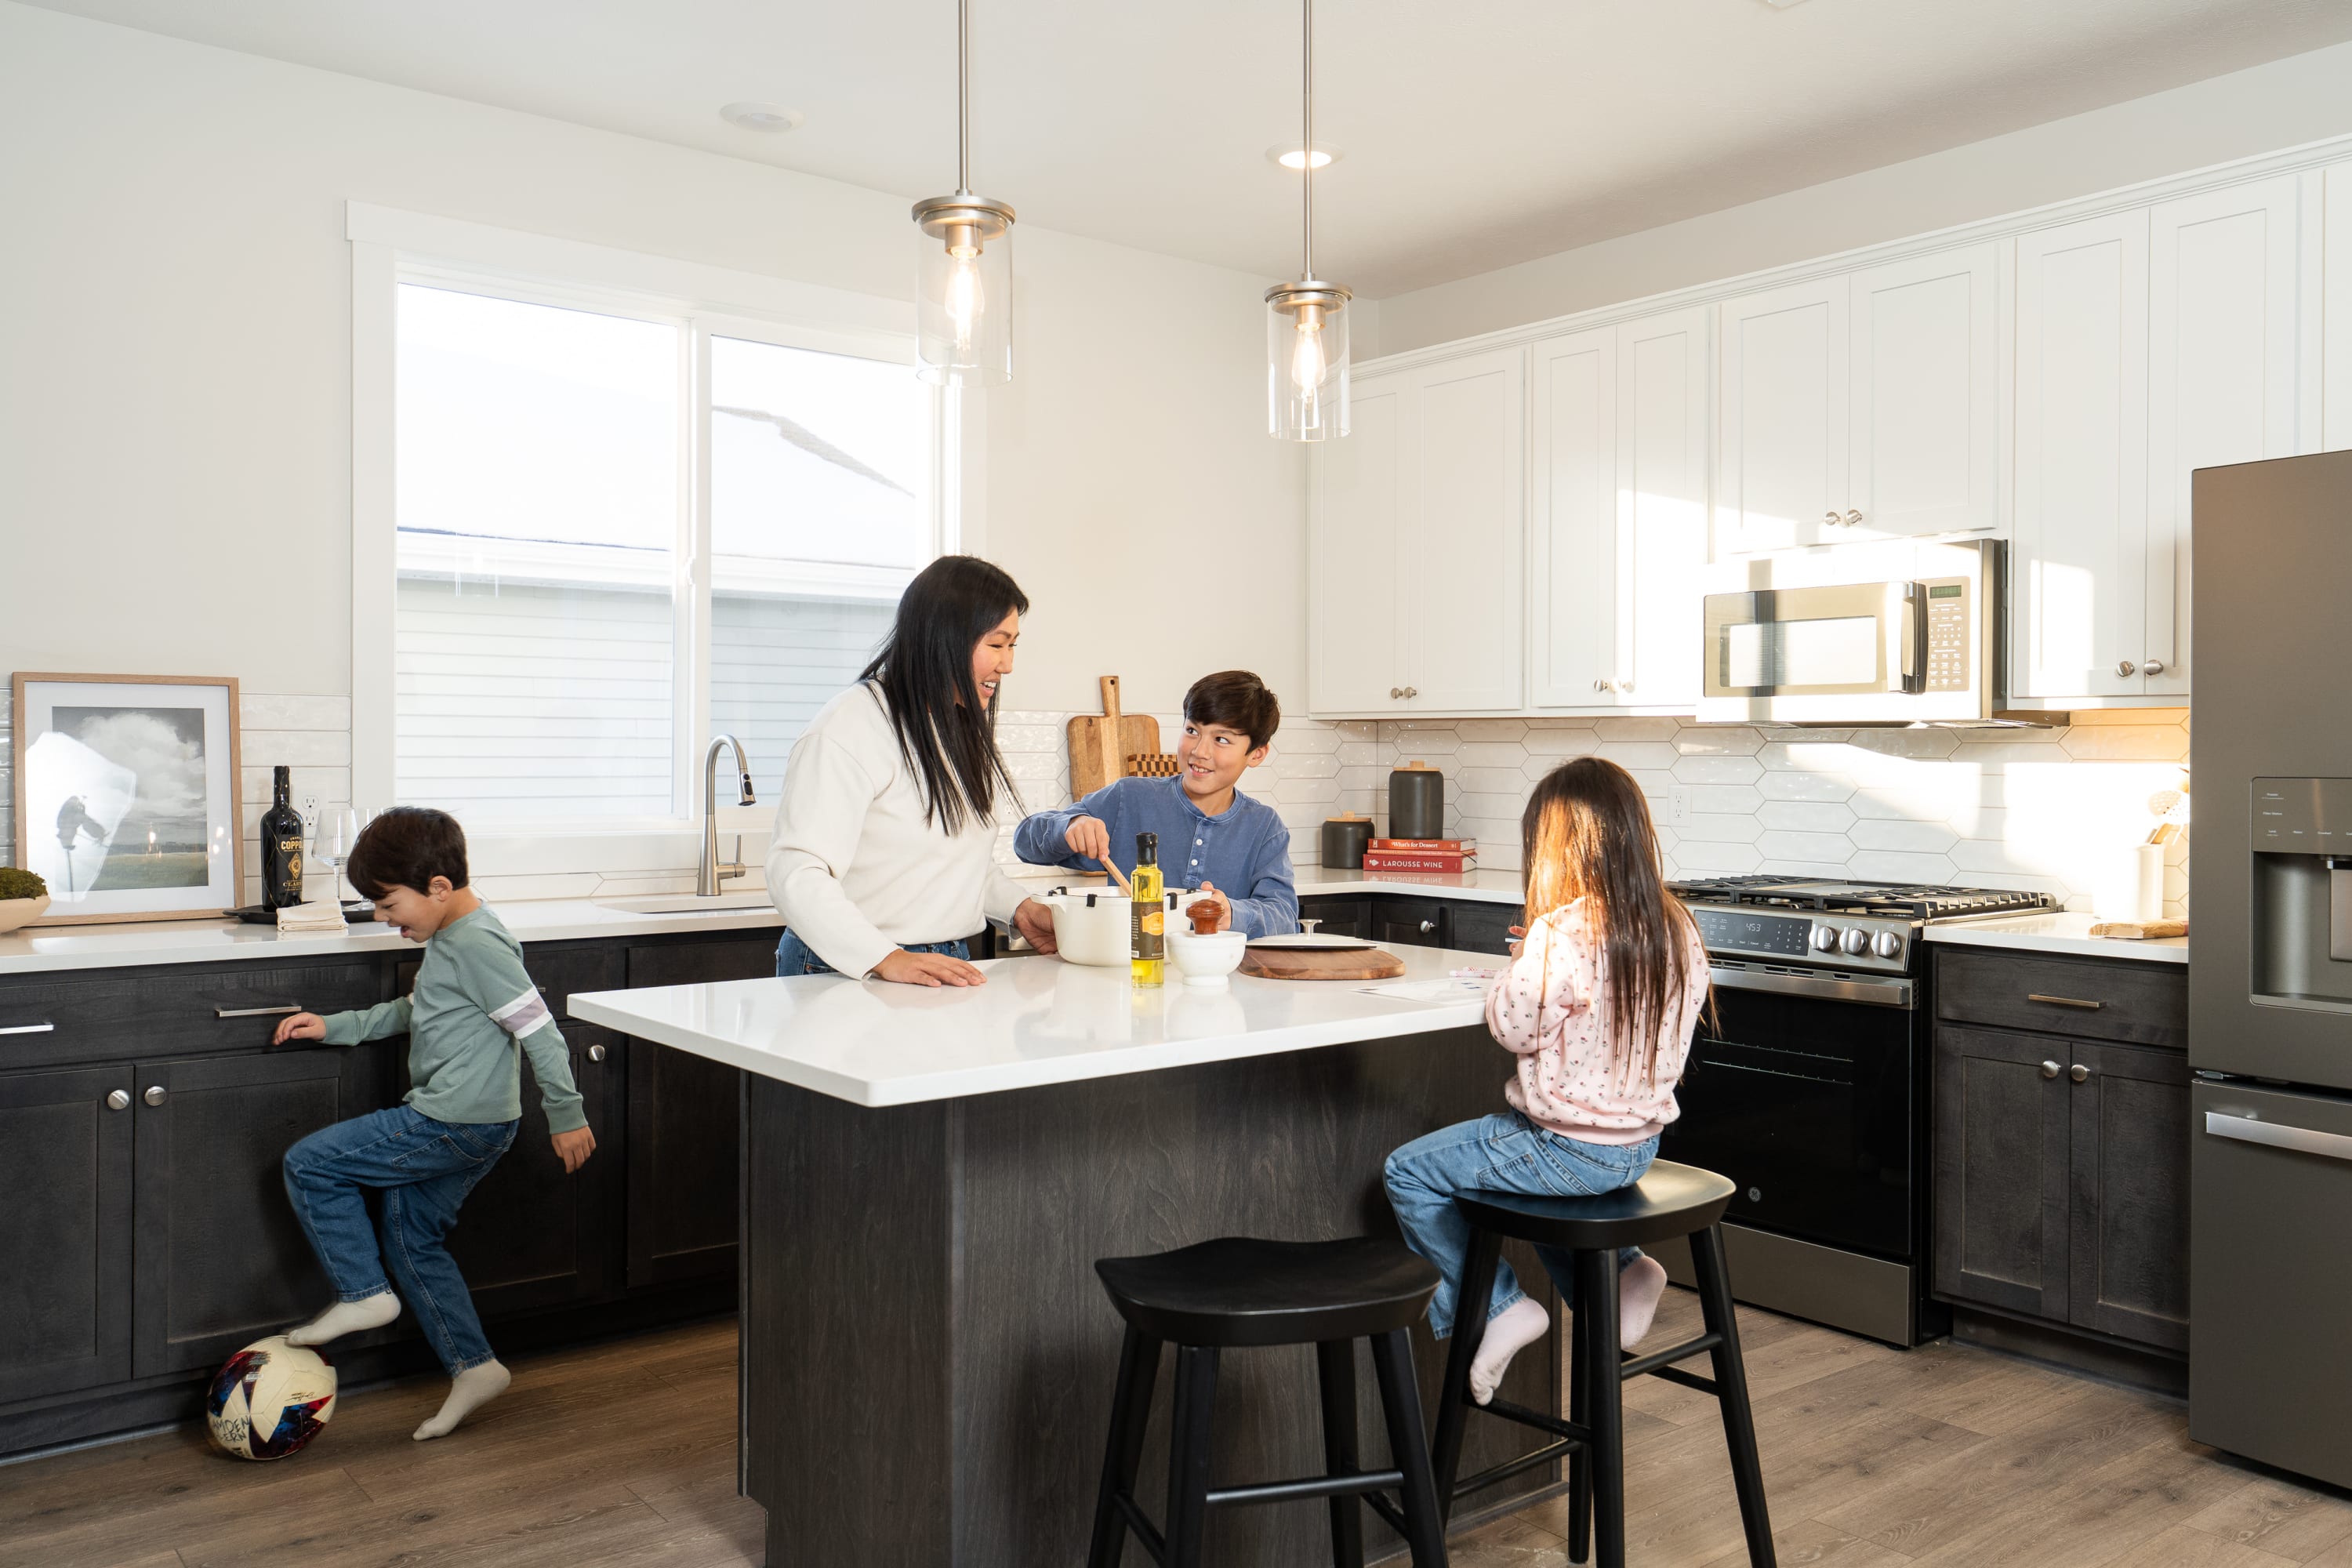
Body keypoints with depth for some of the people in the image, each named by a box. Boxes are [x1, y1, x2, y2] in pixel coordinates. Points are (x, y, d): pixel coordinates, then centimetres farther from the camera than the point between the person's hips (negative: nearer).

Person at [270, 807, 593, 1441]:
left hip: (454, 1124, -10)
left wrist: (566, 1115, -17)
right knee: (410, 1236, 19)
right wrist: (335, 1027, 20)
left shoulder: (477, 944, -20)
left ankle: (363, 1293, 9)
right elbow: (415, 1012, 26)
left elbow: (538, 1028, -21)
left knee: (308, 1164, -1)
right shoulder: (449, 938, 11)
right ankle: (472, 1365, 24)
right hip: (461, 1126, 10)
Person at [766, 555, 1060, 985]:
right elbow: (796, 874, -19)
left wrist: (1019, 907, 9)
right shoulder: (850, 727, -12)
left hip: (948, 966, 6)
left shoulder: (964, 727, 17)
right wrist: (887, 960, -28)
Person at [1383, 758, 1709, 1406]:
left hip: (1572, 1150, -8)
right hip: (1641, 1141, 8)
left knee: (1409, 1172, 6)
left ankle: (1499, 1306, 7)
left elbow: (1513, 1029, -15)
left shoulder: (1561, 934, -24)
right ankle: (1618, 1271, 23)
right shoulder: (1678, 928, -2)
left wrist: (1520, 959, 0)